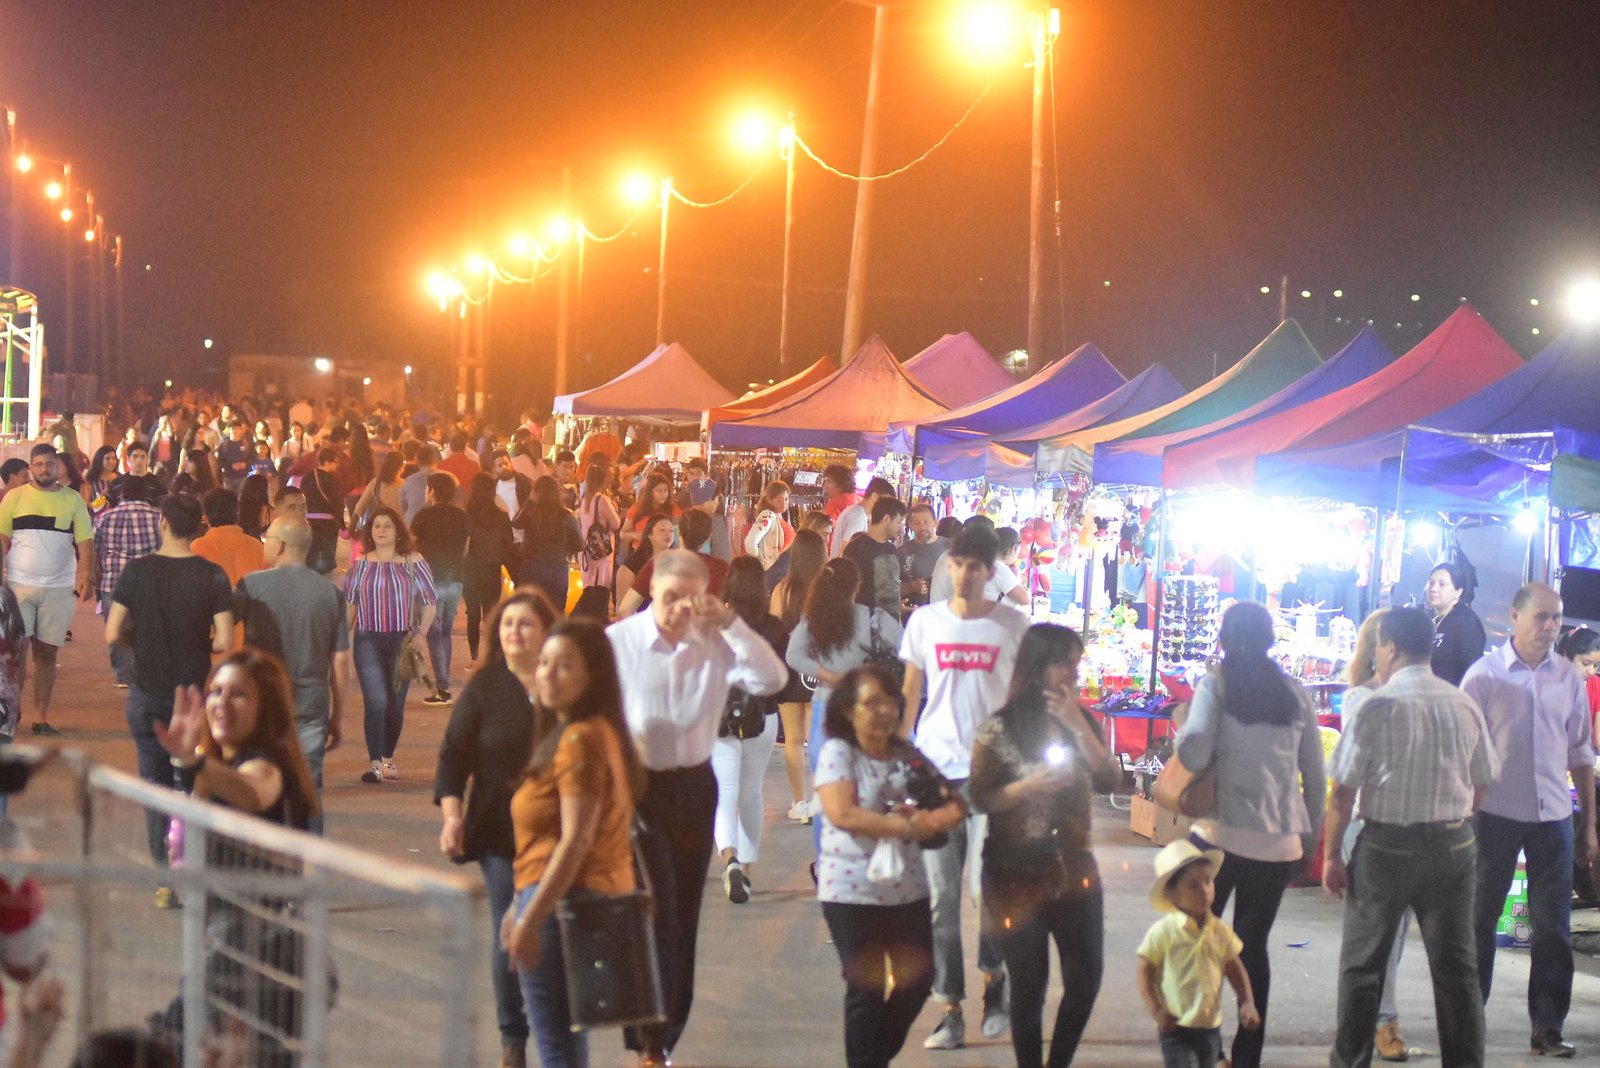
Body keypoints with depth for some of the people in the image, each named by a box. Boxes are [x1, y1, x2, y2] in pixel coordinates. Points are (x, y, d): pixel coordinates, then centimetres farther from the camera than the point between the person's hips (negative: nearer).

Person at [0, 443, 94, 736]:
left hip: (59, 587, 1)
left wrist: (84, 575, -10)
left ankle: (41, 716, 9)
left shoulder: (73, 500, 6)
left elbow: (85, 541, 3)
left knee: (47, 653, 4)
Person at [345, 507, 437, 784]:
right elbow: (349, 604, 9)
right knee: (375, 701, -12)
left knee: (396, 702, 7)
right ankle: (375, 763, -11)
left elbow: (430, 601, 5)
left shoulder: (413, 562, 1)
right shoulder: (360, 564, 5)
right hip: (368, 640, 0)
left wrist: (421, 634, -4)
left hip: (402, 641, 0)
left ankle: (388, 758, 23)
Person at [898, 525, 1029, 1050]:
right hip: (934, 768, 2)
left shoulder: (1014, 626, 2)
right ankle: (951, 1011, 9)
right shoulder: (925, 621, 7)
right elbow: (909, 695, 13)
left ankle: (994, 978, 17)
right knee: (941, 895, 2)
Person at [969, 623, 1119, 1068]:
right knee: (1029, 983, 3)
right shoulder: (999, 730, -8)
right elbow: (981, 799, -8)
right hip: (1018, 875, -4)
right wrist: (1030, 786, -22)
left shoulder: (1081, 720, 5)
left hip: (1074, 868, 5)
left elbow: (1109, 781, -6)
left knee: (1086, 978, 7)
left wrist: (1078, 726, -13)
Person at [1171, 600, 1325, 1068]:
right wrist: (1309, 838, 19)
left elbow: (1194, 754, -17)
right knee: (1253, 946, 13)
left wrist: (1184, 738, 4)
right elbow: (1316, 778, 10)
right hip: (1279, 842, 3)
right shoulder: (1295, 694, 8)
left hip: (1221, 834, -3)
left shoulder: (1217, 684, -4)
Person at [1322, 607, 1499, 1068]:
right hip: (1454, 845, 4)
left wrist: (1331, 853, -3)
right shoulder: (1464, 705, 0)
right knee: (1456, 965, 11)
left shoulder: (1378, 707, -12)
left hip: (1387, 844, -4)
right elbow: (1480, 783, 8)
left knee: (1362, 965, 9)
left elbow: (1344, 790, -11)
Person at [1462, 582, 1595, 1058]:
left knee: (1553, 925, 4)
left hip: (1554, 816, 3)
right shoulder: (1485, 675, -5)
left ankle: (1548, 1027, 13)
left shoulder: (1568, 677, 4)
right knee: (1479, 920, 6)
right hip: (1496, 814, -3)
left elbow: (1580, 753, 11)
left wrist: (1589, 824, 10)